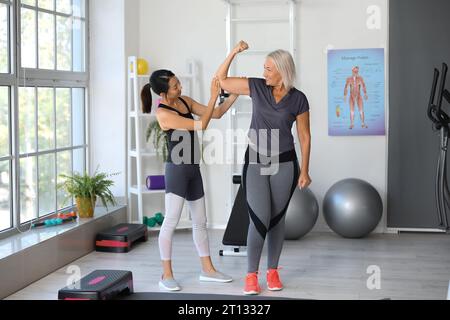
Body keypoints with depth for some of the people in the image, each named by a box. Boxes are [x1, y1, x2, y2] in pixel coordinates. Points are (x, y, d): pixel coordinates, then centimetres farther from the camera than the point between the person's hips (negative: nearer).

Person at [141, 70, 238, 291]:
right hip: (177, 169, -8)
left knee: (200, 221, 13)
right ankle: (166, 275, 2)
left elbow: (217, 114, 9)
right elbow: (201, 125, -21)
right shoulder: (163, 113, -18)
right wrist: (213, 97, -21)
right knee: (171, 221, -8)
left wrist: (234, 94, -2)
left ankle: (207, 270, 22)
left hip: (193, 169, 8)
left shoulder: (185, 101, 6)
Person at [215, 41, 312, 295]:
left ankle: (273, 271, 22)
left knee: (277, 219, 8)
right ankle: (251, 275, 3)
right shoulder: (257, 87, -2)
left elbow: (305, 137, 0)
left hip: (285, 163, 0)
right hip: (255, 163, 0)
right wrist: (234, 52, -10)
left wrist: (305, 171, -2)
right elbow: (221, 79, 1)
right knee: (260, 220, -7)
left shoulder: (298, 99, -5)